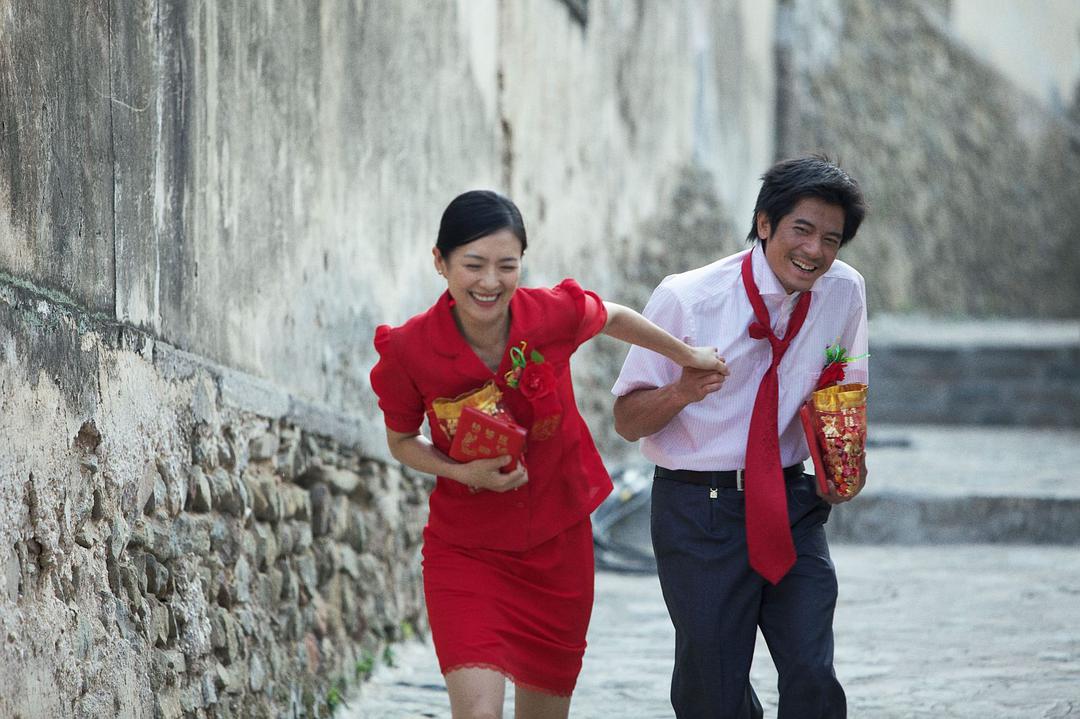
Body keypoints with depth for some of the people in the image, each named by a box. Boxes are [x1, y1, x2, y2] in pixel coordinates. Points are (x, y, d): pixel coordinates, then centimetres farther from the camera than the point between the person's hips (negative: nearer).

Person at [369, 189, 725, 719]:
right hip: (466, 550, -3)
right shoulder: (408, 351, -18)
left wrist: (686, 355, 21)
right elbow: (401, 441, 0)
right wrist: (464, 473, -18)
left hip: (558, 541, 3)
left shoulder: (555, 314, -15)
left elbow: (614, 318, 9)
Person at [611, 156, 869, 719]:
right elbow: (626, 421, -7)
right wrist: (682, 392, -27)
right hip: (698, 513, -3)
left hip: (792, 506, 3)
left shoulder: (844, 292, -1)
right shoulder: (684, 299, -11)